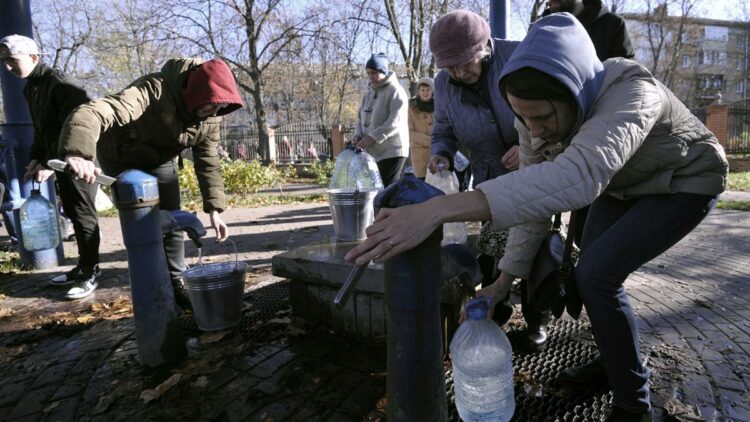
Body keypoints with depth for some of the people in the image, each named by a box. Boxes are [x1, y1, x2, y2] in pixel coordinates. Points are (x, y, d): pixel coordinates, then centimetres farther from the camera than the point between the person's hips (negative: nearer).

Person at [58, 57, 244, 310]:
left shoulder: (210, 117, -18)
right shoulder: (154, 92, -38)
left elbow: (208, 161, -11)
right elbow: (92, 112, -50)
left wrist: (214, 209, -18)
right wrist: (78, 153, -68)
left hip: (160, 161, 5)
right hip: (123, 159, -5)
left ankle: (176, 282, 18)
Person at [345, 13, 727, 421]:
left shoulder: (631, 94, -43)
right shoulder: (536, 120, -22)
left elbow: (577, 175, -63)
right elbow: (535, 195, -13)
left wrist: (438, 209, -73)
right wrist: (502, 282, -14)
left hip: (686, 181, -6)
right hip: (622, 183, 7)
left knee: (597, 274, -19)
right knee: (590, 271, 4)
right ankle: (616, 361, 30)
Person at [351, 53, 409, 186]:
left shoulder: (395, 91, -7)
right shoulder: (369, 94, 17)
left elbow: (395, 122, -19)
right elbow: (361, 119, 18)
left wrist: (372, 137, -23)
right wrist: (358, 135, -2)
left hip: (392, 151, -8)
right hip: (373, 152, 8)